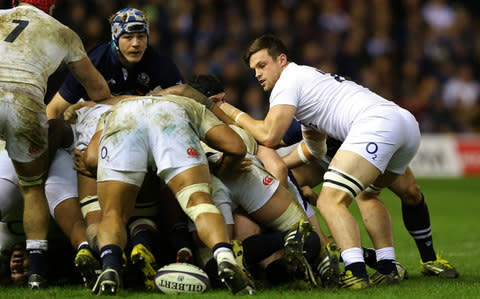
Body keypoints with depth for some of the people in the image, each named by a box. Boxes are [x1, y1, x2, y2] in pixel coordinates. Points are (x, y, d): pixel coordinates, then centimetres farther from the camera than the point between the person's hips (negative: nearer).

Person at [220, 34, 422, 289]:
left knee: (330, 201, -14)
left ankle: (356, 273, -30)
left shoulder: (288, 80, 7)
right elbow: (315, 148, 44)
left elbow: (269, 136, -4)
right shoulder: (308, 79, 36)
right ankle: (388, 268, 19)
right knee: (367, 195, 30)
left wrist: (233, 113, 11)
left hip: (375, 123, -10)